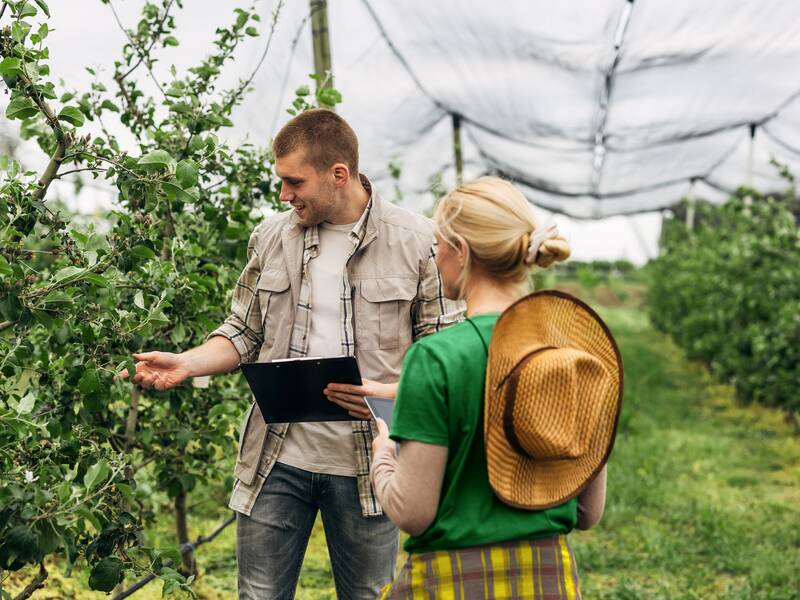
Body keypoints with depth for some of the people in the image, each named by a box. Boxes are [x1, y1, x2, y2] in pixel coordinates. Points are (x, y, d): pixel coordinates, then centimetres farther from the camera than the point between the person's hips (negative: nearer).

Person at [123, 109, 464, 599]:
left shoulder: (417, 242, -5)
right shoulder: (272, 237, 6)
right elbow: (245, 334, 13)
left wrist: (394, 393, -21)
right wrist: (186, 364, -5)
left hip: (367, 465, -2)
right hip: (278, 460, 3)